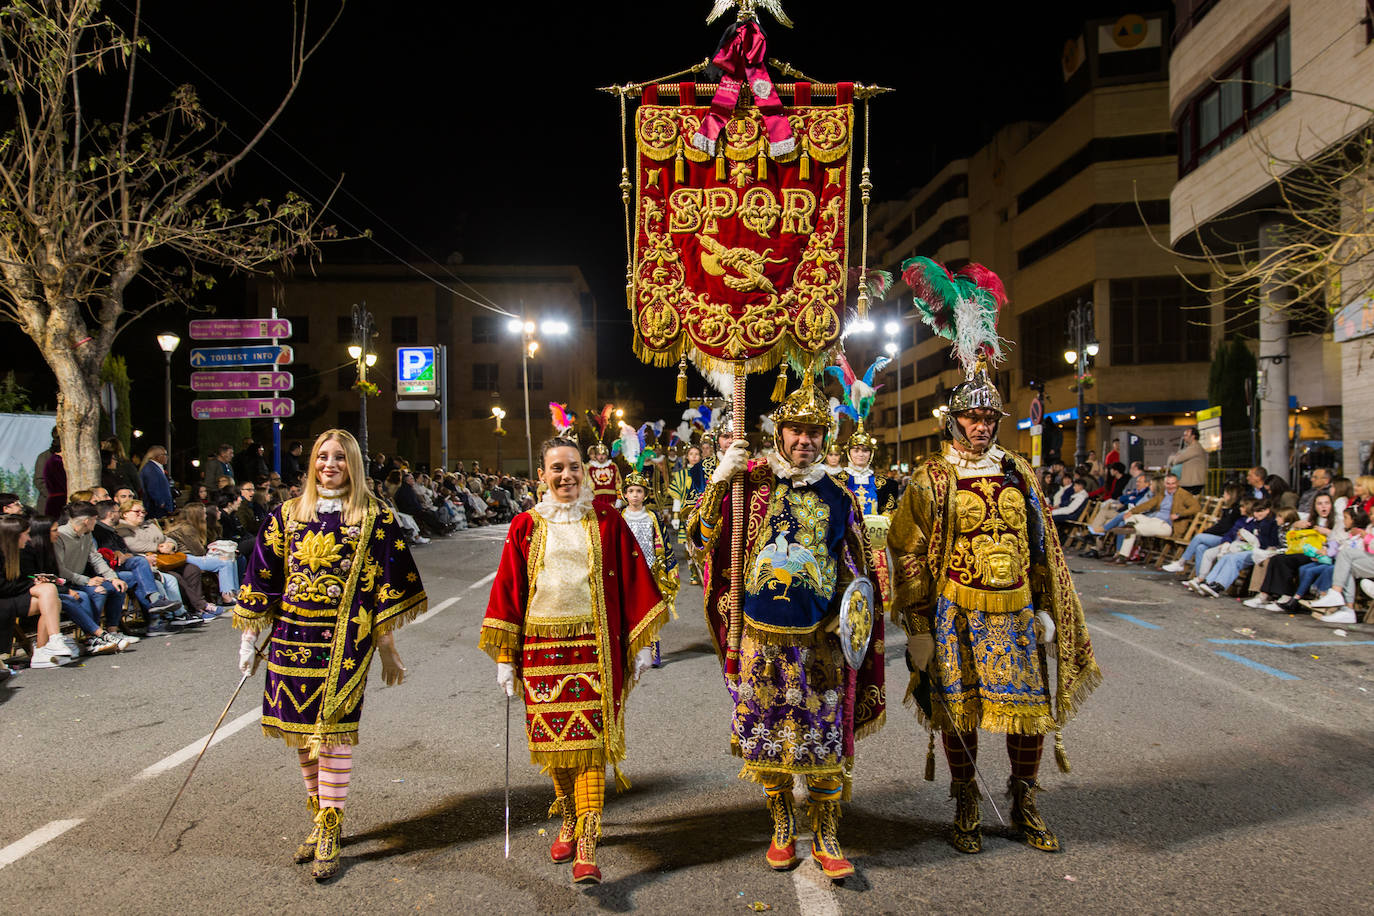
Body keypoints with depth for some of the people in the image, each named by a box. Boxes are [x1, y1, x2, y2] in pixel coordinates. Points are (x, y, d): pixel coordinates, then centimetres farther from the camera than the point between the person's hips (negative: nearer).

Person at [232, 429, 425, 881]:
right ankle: (322, 819, 28)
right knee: (301, 732, 11)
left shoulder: (373, 518, 0)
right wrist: (249, 637, 11)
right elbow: (263, 577, 12)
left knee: (332, 730, -5)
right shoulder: (288, 515, 9)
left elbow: (386, 583, 0)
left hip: (344, 640, -4)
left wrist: (387, 646, 0)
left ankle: (329, 834, 7)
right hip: (292, 636, 4)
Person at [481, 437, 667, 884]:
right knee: (554, 739, 10)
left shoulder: (605, 521, 3)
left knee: (590, 742, -7)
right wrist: (505, 656, 4)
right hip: (542, 648, 2)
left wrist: (642, 643, 2)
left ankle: (586, 847, -4)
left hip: (595, 646, -2)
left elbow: (632, 581, 5)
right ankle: (569, 820, 32)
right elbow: (508, 591, 7)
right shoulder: (526, 526, 6)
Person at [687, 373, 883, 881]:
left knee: (824, 737, 4)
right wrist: (719, 478, -16)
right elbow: (702, 538, -7)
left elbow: (854, 566, 13)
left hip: (820, 635, 1)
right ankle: (782, 829, 29)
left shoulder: (836, 494, 5)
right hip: (762, 633, -1)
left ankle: (825, 839, 20)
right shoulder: (751, 483, -1)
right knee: (768, 733, 10)